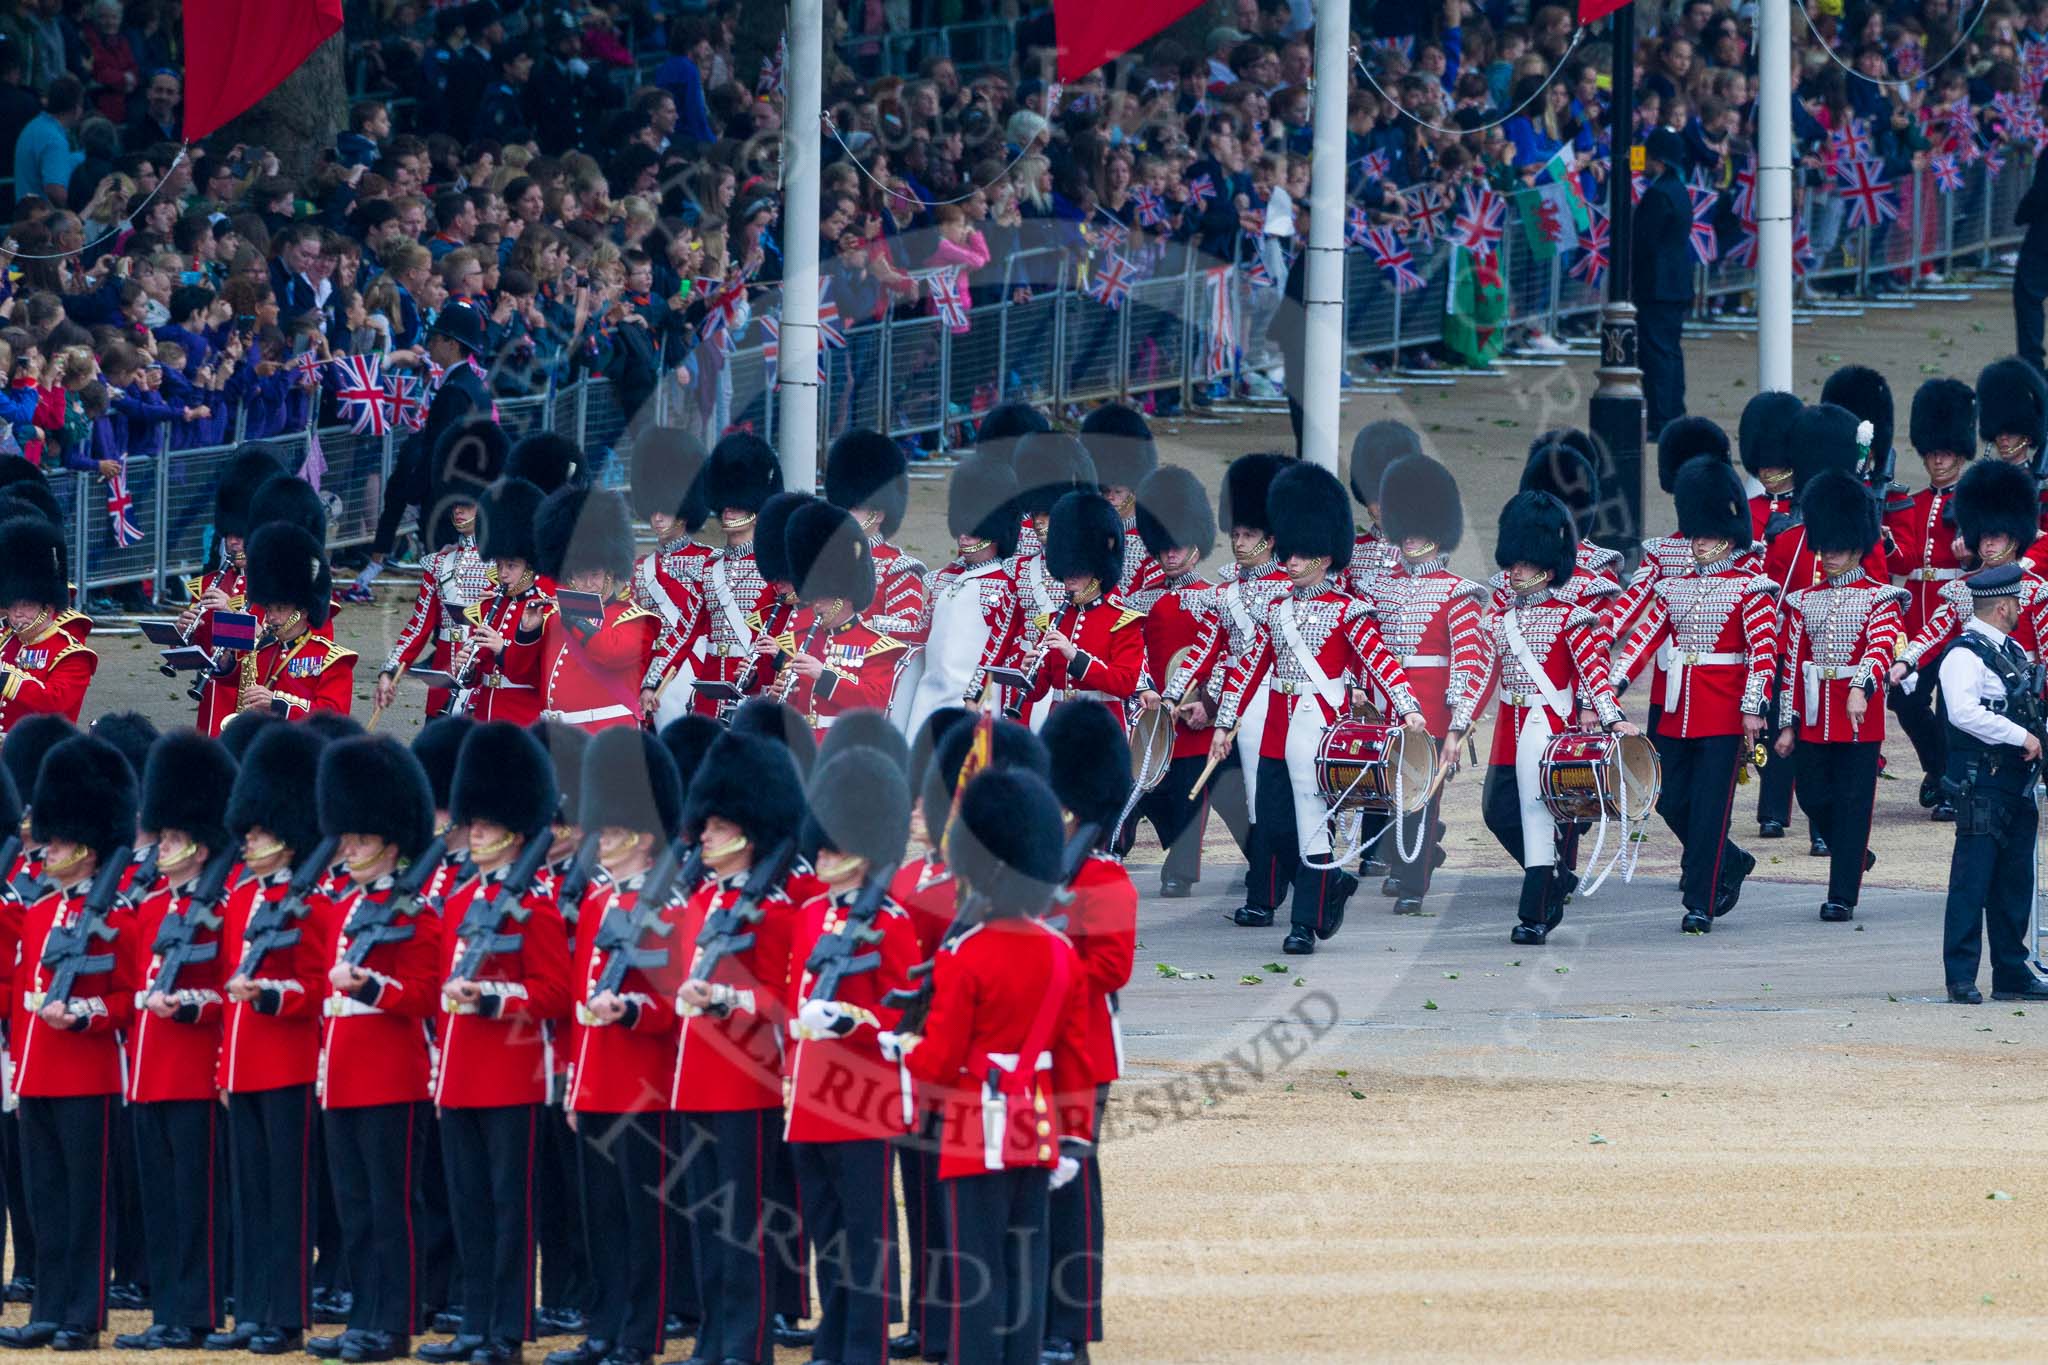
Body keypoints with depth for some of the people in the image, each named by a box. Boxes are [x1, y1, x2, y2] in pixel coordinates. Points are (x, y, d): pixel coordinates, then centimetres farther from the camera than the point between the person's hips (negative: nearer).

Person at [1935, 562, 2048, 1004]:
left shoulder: (2012, 652, 16)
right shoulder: (1966, 656, -14)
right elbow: (1965, 712, -27)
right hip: (1982, 785, -9)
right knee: (1972, 883, -6)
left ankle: (2012, 974, 18)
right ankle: (1961, 979, -4)